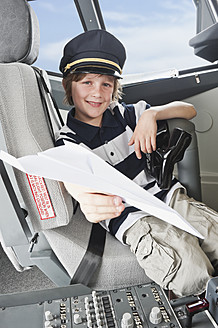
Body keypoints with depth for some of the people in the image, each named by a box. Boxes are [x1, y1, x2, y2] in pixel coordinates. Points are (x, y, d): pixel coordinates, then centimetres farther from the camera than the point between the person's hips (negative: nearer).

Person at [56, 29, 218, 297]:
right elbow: (71, 177, -24)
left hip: (168, 196, 5)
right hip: (131, 218, -4)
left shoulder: (126, 114, 9)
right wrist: (86, 199, -48)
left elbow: (188, 110, 12)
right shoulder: (68, 141, -1)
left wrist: (151, 114, -8)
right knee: (192, 277, -22)